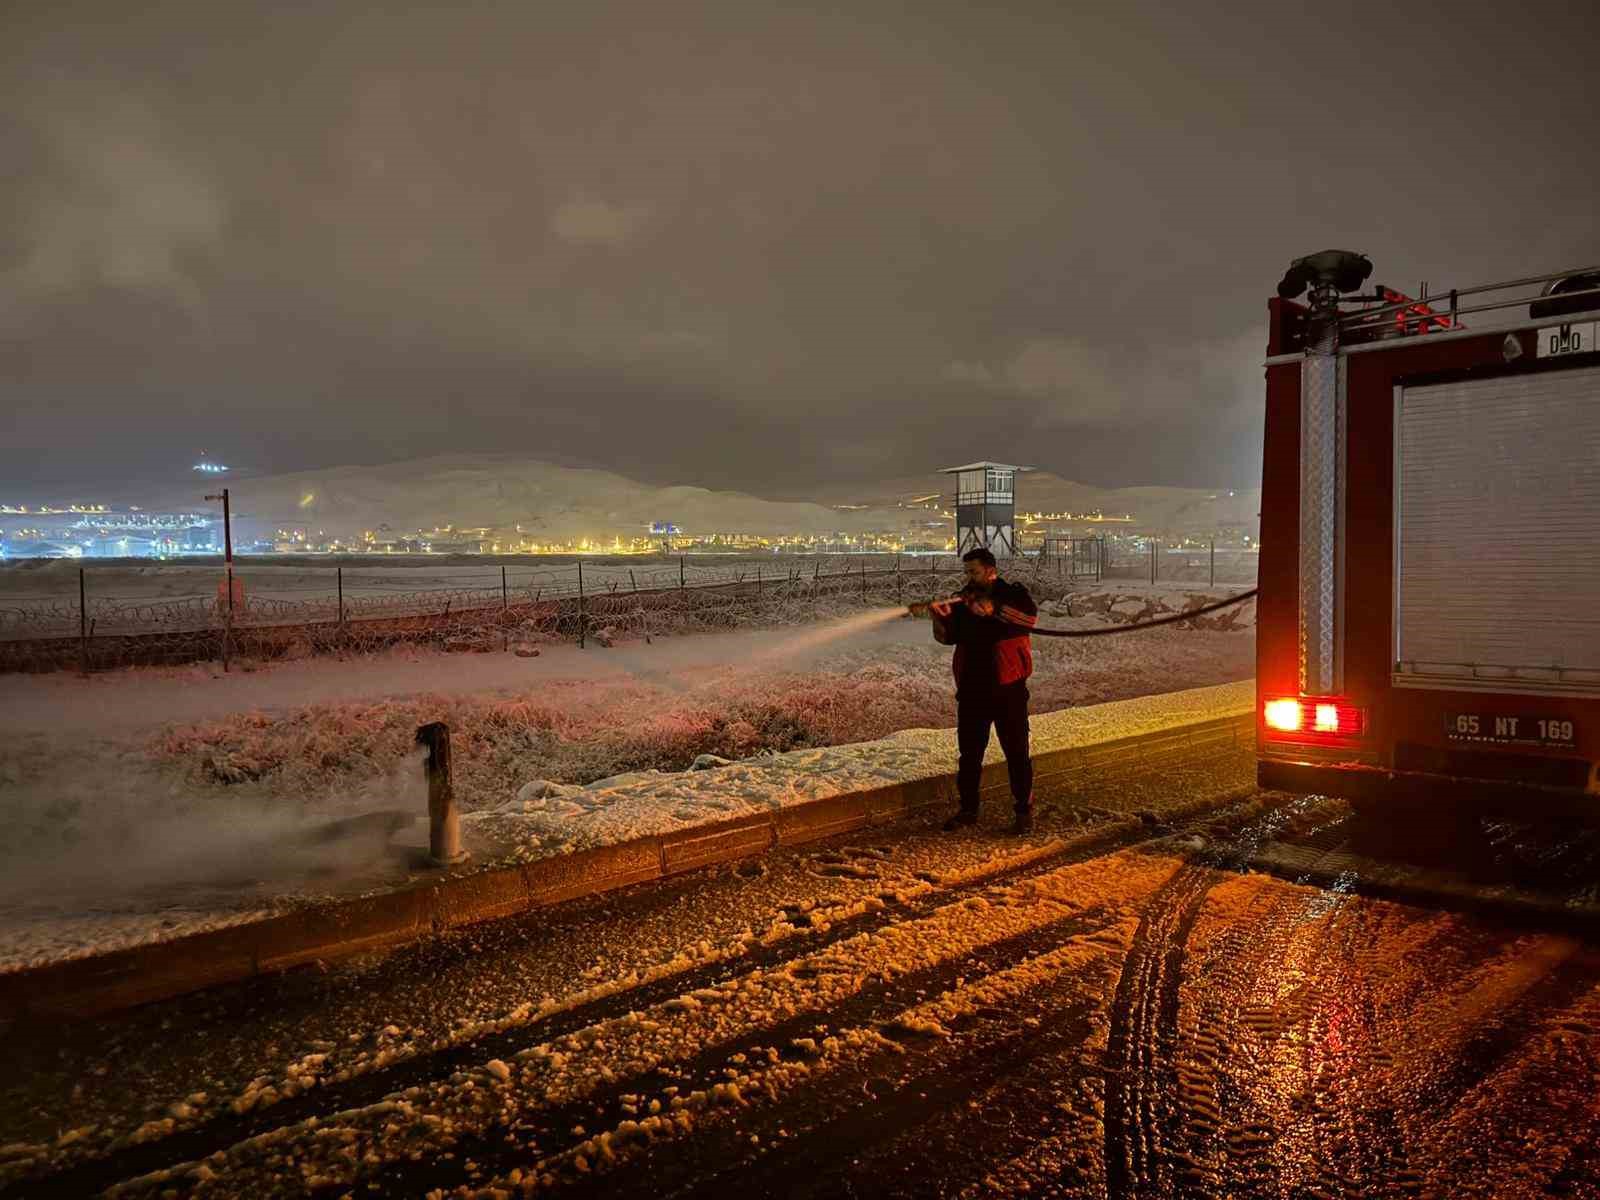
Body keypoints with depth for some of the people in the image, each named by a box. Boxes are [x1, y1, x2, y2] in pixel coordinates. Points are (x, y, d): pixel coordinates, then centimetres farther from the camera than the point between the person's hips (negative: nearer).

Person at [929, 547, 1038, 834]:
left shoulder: (1014, 593, -3)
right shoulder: (963, 600, 10)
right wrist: (941, 618, -16)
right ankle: (968, 809, 21)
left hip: (1007, 688, -4)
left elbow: (1029, 616, -22)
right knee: (969, 752, 10)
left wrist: (994, 610, -33)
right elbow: (948, 637, 4)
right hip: (971, 688, 5)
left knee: (1016, 751, 2)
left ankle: (1025, 811, 12)